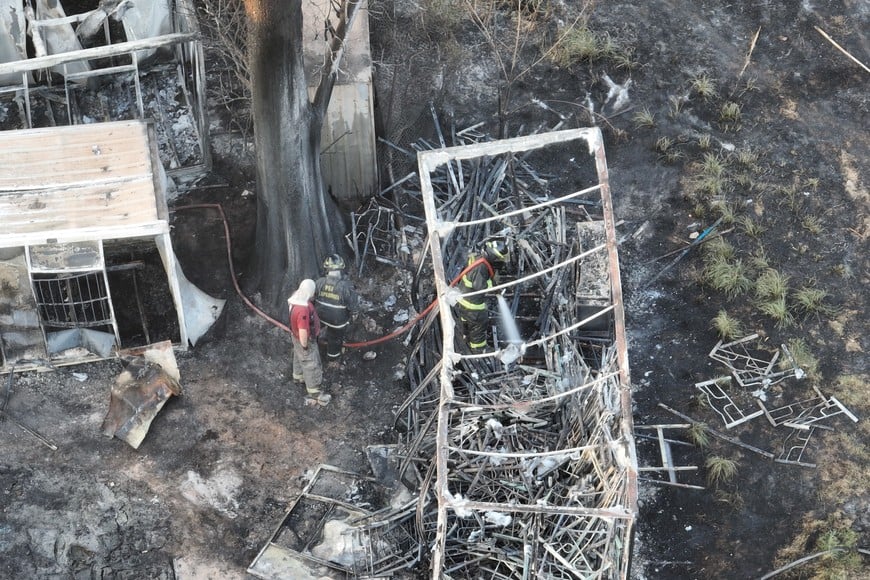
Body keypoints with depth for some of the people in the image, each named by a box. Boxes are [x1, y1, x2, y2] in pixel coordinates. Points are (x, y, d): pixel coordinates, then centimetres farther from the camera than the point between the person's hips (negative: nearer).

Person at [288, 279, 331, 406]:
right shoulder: (303, 309, -43)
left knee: (299, 357, 32)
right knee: (311, 365, 8)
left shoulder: (297, 297, -13)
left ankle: (298, 376, 57)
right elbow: (303, 332, -36)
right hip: (305, 340, -9)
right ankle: (314, 393, 23)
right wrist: (305, 346, -20)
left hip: (297, 337, 9)